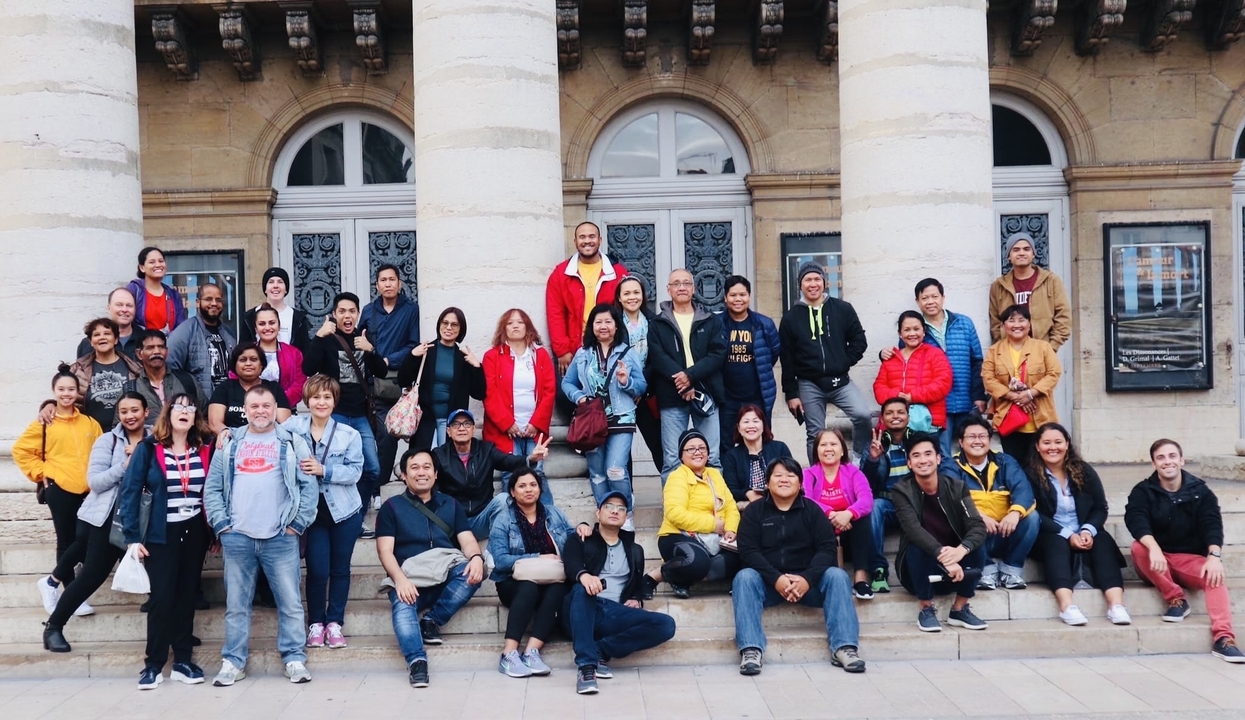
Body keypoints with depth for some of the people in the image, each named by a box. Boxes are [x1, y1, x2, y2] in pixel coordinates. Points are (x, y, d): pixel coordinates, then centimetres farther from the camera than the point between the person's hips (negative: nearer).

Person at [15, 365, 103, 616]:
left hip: (87, 491, 4)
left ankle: (52, 582, 22)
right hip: (59, 490, -3)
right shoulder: (44, 424, -2)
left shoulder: (90, 423, 7)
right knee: (67, 542, 1)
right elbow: (20, 450, 3)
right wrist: (40, 472, -3)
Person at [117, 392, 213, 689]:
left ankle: (183, 661, 17)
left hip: (195, 533, 3)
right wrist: (132, 537, -11)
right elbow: (130, 492, -7)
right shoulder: (148, 448, -5)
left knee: (186, 596, 9)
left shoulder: (205, 449, 3)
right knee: (161, 598, -2)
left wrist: (216, 530, 3)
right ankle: (154, 664, 9)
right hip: (161, 535, -3)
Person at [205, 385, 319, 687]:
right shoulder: (230, 443, 12)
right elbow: (212, 487, 10)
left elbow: (310, 486, 0)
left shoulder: (293, 443, 6)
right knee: (236, 605, 9)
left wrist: (297, 524, -6)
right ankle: (233, 662, 18)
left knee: (290, 603, 1)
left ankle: (295, 660, 9)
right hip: (237, 538, 2)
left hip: (280, 538, -2)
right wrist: (220, 523, -1)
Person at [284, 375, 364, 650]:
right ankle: (315, 622, 18)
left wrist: (324, 470, -25)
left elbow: (355, 471, -12)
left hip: (344, 512, 1)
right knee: (317, 570, -2)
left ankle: (334, 622, 23)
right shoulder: (293, 427, -2)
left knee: (340, 569, 9)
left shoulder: (349, 434, -4)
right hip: (312, 511, 0)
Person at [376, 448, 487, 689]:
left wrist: (476, 558, -18)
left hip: (447, 577, 2)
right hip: (410, 580, -2)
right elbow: (385, 550, 2)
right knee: (402, 607, -35)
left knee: (473, 571, -30)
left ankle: (431, 620, -17)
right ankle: (416, 662, -49)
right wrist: (400, 579, -19)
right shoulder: (392, 507, 14)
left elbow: (467, 540, 8)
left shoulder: (450, 504, 21)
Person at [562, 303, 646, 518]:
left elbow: (642, 386, 2)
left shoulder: (627, 353, 4)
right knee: (597, 473, 8)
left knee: (616, 470, -14)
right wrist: (579, 396, -8)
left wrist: (626, 382, -17)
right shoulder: (582, 354, 8)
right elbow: (567, 382, 10)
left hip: (620, 420, -2)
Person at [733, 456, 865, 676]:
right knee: (744, 578, -29)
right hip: (768, 581, -1)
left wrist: (807, 578, -22)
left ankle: (844, 647, -30)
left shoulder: (812, 510, 7)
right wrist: (776, 579, -23)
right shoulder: (754, 511, 5)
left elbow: (827, 549, -4)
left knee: (837, 576, -24)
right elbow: (748, 551, -7)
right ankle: (751, 649, -38)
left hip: (807, 580, 1)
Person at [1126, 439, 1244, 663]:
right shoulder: (1143, 491, -3)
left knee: (1215, 576, -31)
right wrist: (1154, 548, -41)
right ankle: (1176, 598, -17)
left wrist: (1214, 556, -31)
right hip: (1157, 564, 0)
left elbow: (1212, 524, -11)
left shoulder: (1200, 490, 1)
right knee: (1138, 548, -32)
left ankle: (1222, 638, -44)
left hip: (1192, 559, 0)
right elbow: (1135, 520, -21)